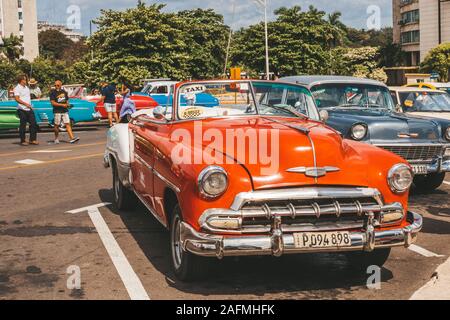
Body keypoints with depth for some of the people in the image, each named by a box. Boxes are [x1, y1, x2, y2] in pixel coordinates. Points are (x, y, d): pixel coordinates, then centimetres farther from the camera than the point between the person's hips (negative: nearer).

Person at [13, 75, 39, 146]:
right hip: (22, 109, -7)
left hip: (29, 109, 7)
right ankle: (22, 141, 8)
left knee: (33, 124, 4)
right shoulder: (17, 88, -7)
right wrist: (25, 104, -26)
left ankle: (32, 140, 11)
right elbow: (17, 99, -17)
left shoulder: (26, 87, 17)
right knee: (23, 125, -1)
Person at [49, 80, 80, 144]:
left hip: (65, 111, 4)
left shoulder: (64, 92, 13)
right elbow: (53, 103, -10)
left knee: (68, 124, -6)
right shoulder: (53, 93, -2)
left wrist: (67, 104, 0)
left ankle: (72, 138, -14)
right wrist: (62, 105, -16)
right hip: (57, 112, -3)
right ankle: (56, 138, 18)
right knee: (57, 125, 3)